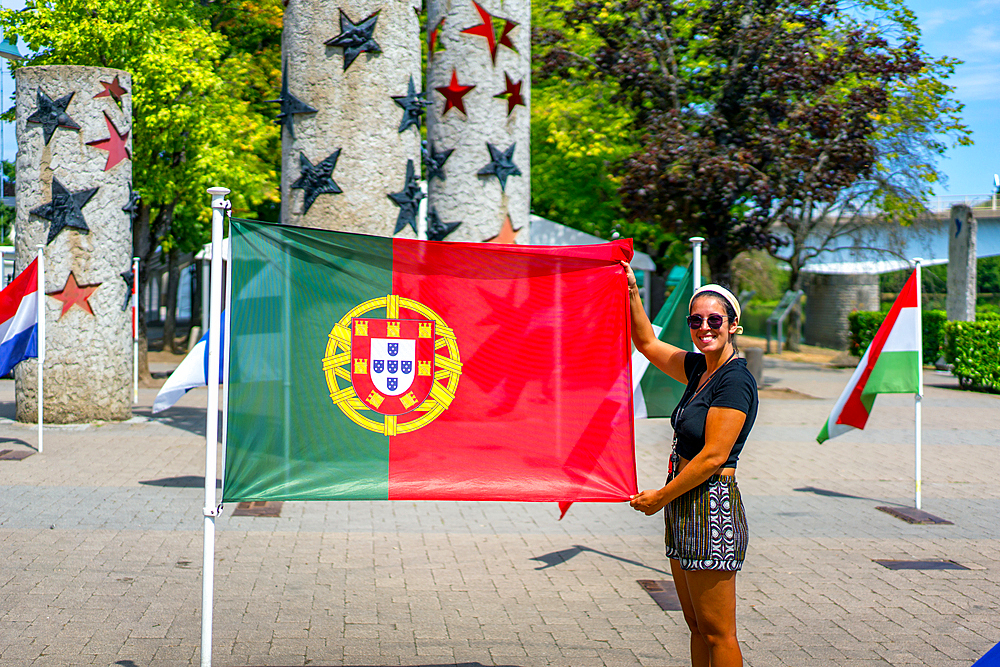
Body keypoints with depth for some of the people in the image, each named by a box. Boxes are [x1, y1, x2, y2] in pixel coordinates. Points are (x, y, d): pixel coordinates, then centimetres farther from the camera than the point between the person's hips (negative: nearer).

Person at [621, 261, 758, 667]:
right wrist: (631, 292, 15)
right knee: (698, 627, 14)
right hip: (686, 511, 9)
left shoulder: (735, 381, -16)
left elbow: (713, 457, -19)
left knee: (717, 633, -3)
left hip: (712, 510, -9)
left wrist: (660, 496, -11)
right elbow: (648, 344, 25)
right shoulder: (699, 368, 10)